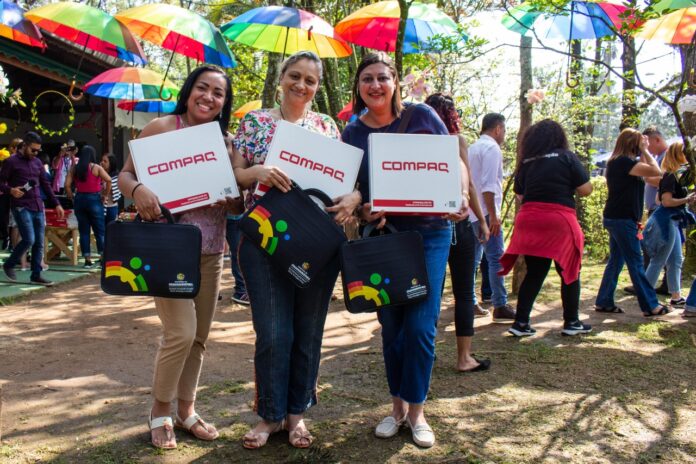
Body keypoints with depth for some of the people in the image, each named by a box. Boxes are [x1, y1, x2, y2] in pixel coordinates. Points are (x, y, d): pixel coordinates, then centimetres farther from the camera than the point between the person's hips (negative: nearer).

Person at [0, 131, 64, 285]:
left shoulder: (37, 162, 16)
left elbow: (46, 184, 20)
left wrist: (56, 204, 15)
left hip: (38, 207, 6)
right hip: (21, 207, -6)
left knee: (39, 243, 3)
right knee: (29, 240, -14)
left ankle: (36, 275, 11)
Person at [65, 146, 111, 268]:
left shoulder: (74, 168, 4)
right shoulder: (96, 168, -5)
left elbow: (67, 184, -3)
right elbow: (108, 181, -16)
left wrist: (71, 197, 8)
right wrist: (105, 195, -6)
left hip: (79, 199, 3)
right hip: (94, 199, -3)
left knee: (83, 231, 8)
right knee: (100, 230, 3)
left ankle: (87, 259, 8)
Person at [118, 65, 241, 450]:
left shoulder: (226, 141, 8)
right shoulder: (161, 128, -3)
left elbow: (238, 202, 9)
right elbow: (125, 175, -4)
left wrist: (228, 201, -14)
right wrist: (138, 191, -25)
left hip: (211, 250, 5)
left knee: (199, 335, 10)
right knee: (181, 331, -11)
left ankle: (186, 409, 28)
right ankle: (160, 411, 13)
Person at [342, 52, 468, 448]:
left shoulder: (422, 116, -3)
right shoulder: (353, 134, 3)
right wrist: (363, 212, -16)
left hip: (429, 233, -2)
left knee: (420, 325, -4)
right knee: (391, 326, 9)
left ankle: (417, 411, 14)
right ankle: (398, 406, 26)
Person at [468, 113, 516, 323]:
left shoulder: (473, 148, 19)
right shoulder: (492, 148, -9)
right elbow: (488, 185, -19)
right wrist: (493, 215, -20)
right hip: (485, 212, -9)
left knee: (473, 258, 13)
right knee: (497, 259, -7)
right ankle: (500, 307, -6)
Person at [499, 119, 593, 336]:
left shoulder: (525, 163, 9)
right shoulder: (566, 157, 0)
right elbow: (586, 189, -1)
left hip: (529, 220, 4)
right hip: (559, 221, -4)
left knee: (534, 273, 11)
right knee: (569, 271, 11)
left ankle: (520, 322, 7)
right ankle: (571, 322, 19)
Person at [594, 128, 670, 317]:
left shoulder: (618, 162, 14)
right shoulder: (623, 161, -16)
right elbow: (655, 171, -21)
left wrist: (643, 152, 11)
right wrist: (645, 150, -9)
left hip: (616, 218, 10)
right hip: (622, 219, -10)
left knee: (616, 262, 12)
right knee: (636, 264, -3)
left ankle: (604, 302, 14)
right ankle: (651, 306, 5)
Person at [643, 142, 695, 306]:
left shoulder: (679, 174, 13)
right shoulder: (670, 176, -16)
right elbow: (666, 201, -22)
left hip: (673, 221, 10)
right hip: (666, 221, -10)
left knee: (676, 261, 14)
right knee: (658, 261, -4)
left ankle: (676, 296, 21)